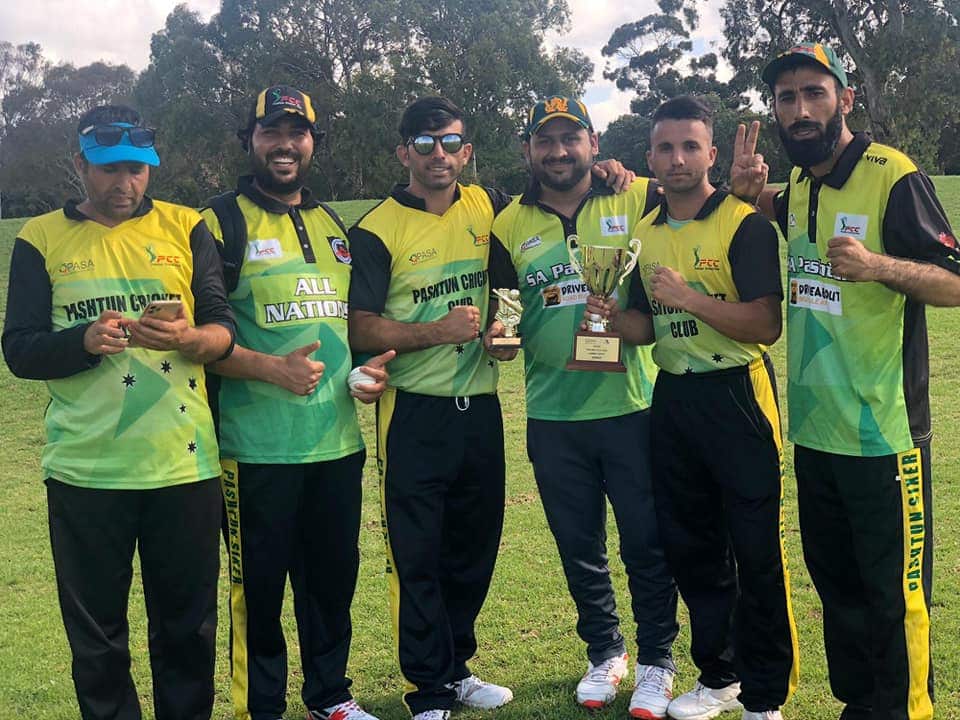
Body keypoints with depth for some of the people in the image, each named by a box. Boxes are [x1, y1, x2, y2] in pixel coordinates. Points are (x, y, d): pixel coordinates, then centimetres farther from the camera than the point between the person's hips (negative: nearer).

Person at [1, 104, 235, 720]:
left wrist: (187, 338, -20)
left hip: (184, 462, 1)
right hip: (85, 468, 0)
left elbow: (225, 330, 2)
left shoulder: (187, 228, 7)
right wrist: (85, 340, -19)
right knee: (96, 632, 9)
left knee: (189, 625, 10)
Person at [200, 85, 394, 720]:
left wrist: (373, 369, 4)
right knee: (259, 584, 5)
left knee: (334, 575, 15)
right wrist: (273, 369, -22)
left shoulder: (335, 225, 15)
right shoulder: (223, 222, -3)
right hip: (258, 448, -5)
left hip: (339, 441, 6)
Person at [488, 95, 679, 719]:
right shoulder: (510, 225, 5)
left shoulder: (639, 200, -2)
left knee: (647, 544, 6)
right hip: (552, 415, 3)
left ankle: (658, 661, 26)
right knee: (579, 548, 16)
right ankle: (605, 653, 36)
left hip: (631, 406, -2)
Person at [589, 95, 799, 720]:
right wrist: (614, 317, -4)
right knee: (690, 548, 14)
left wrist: (689, 297, -24)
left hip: (737, 397, -6)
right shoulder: (645, 232, 11)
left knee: (756, 554, -1)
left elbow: (766, 326, -17)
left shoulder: (745, 223, -10)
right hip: (672, 399, 7)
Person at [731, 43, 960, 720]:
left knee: (894, 594, 1)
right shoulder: (801, 185, 8)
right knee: (837, 583, 18)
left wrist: (878, 265, -35)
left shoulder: (893, 176, -13)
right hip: (814, 428, 8)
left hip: (881, 433, -7)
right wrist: (751, 192, 7)